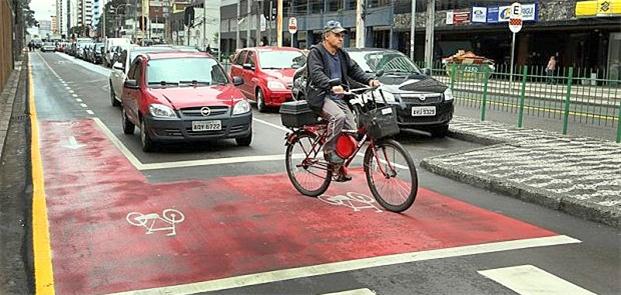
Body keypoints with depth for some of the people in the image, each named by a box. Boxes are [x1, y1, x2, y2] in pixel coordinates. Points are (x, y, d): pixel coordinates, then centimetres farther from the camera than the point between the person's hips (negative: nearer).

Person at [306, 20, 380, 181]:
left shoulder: (342, 55, 19)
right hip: (320, 96, -7)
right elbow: (316, 74, -20)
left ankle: (339, 165, 9)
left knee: (352, 130, -6)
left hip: (338, 97, 7)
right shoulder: (316, 52, -4)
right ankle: (329, 151, -18)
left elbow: (354, 70, 12)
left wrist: (369, 80, -8)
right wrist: (332, 86, -38)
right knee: (338, 116, -34)